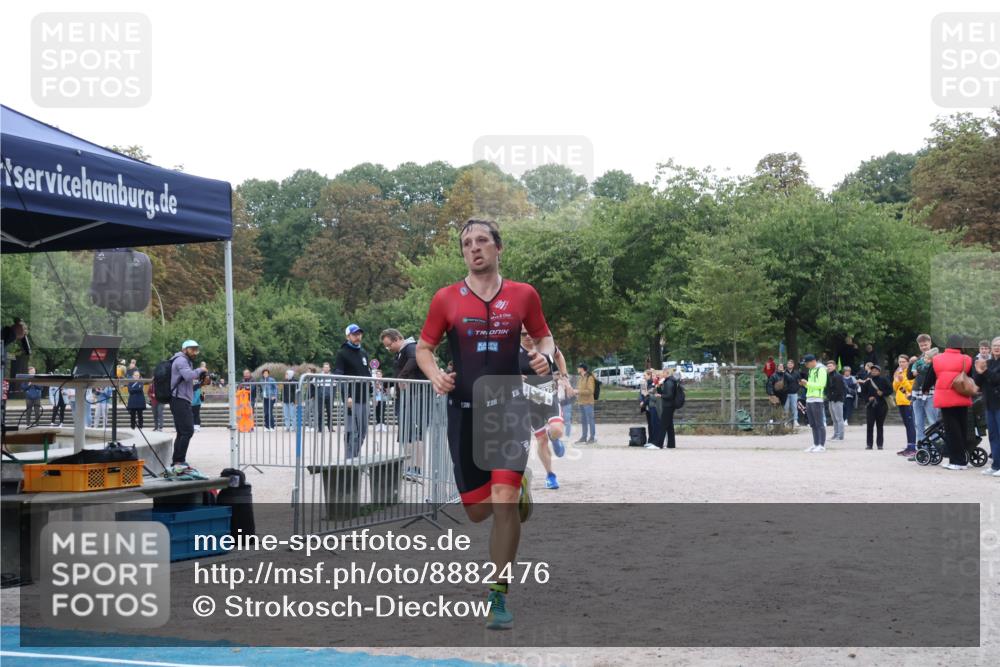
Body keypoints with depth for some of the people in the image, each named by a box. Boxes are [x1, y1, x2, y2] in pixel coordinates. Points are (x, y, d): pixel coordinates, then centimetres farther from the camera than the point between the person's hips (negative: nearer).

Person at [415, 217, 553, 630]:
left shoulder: (523, 295, 2)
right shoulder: (446, 298, 2)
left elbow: (543, 336, 15)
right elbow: (424, 347, 10)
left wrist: (545, 355, -7)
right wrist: (435, 375, -11)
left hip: (509, 408, -1)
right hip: (464, 410, 1)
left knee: (504, 499, -17)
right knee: (478, 511, 6)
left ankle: (499, 597, -4)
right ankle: (517, 489, 44)